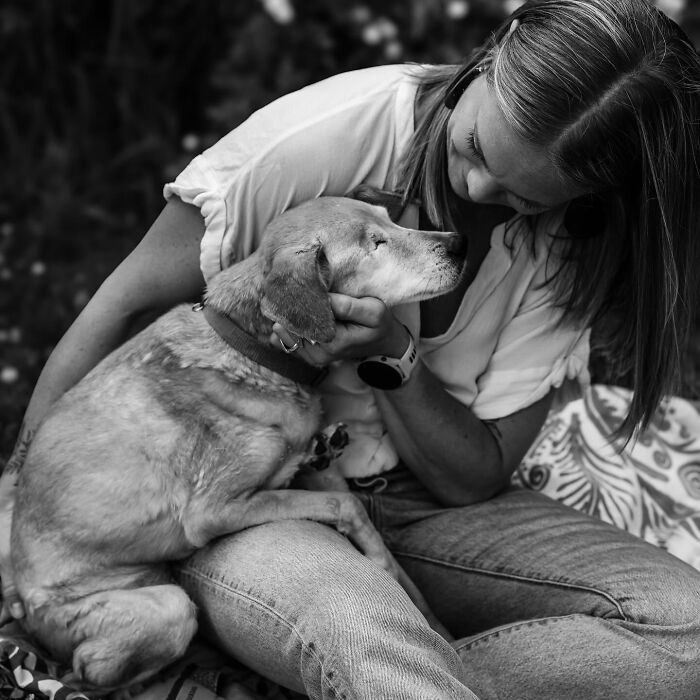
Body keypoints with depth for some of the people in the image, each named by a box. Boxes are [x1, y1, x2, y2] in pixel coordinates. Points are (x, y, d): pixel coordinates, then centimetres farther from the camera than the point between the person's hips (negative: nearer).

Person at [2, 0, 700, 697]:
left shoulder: (571, 246, -8)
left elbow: (475, 480, -6)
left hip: (421, 504, 5)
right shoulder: (322, 136, -20)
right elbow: (127, 301, -9)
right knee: (359, 640, -43)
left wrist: (393, 357, -24)